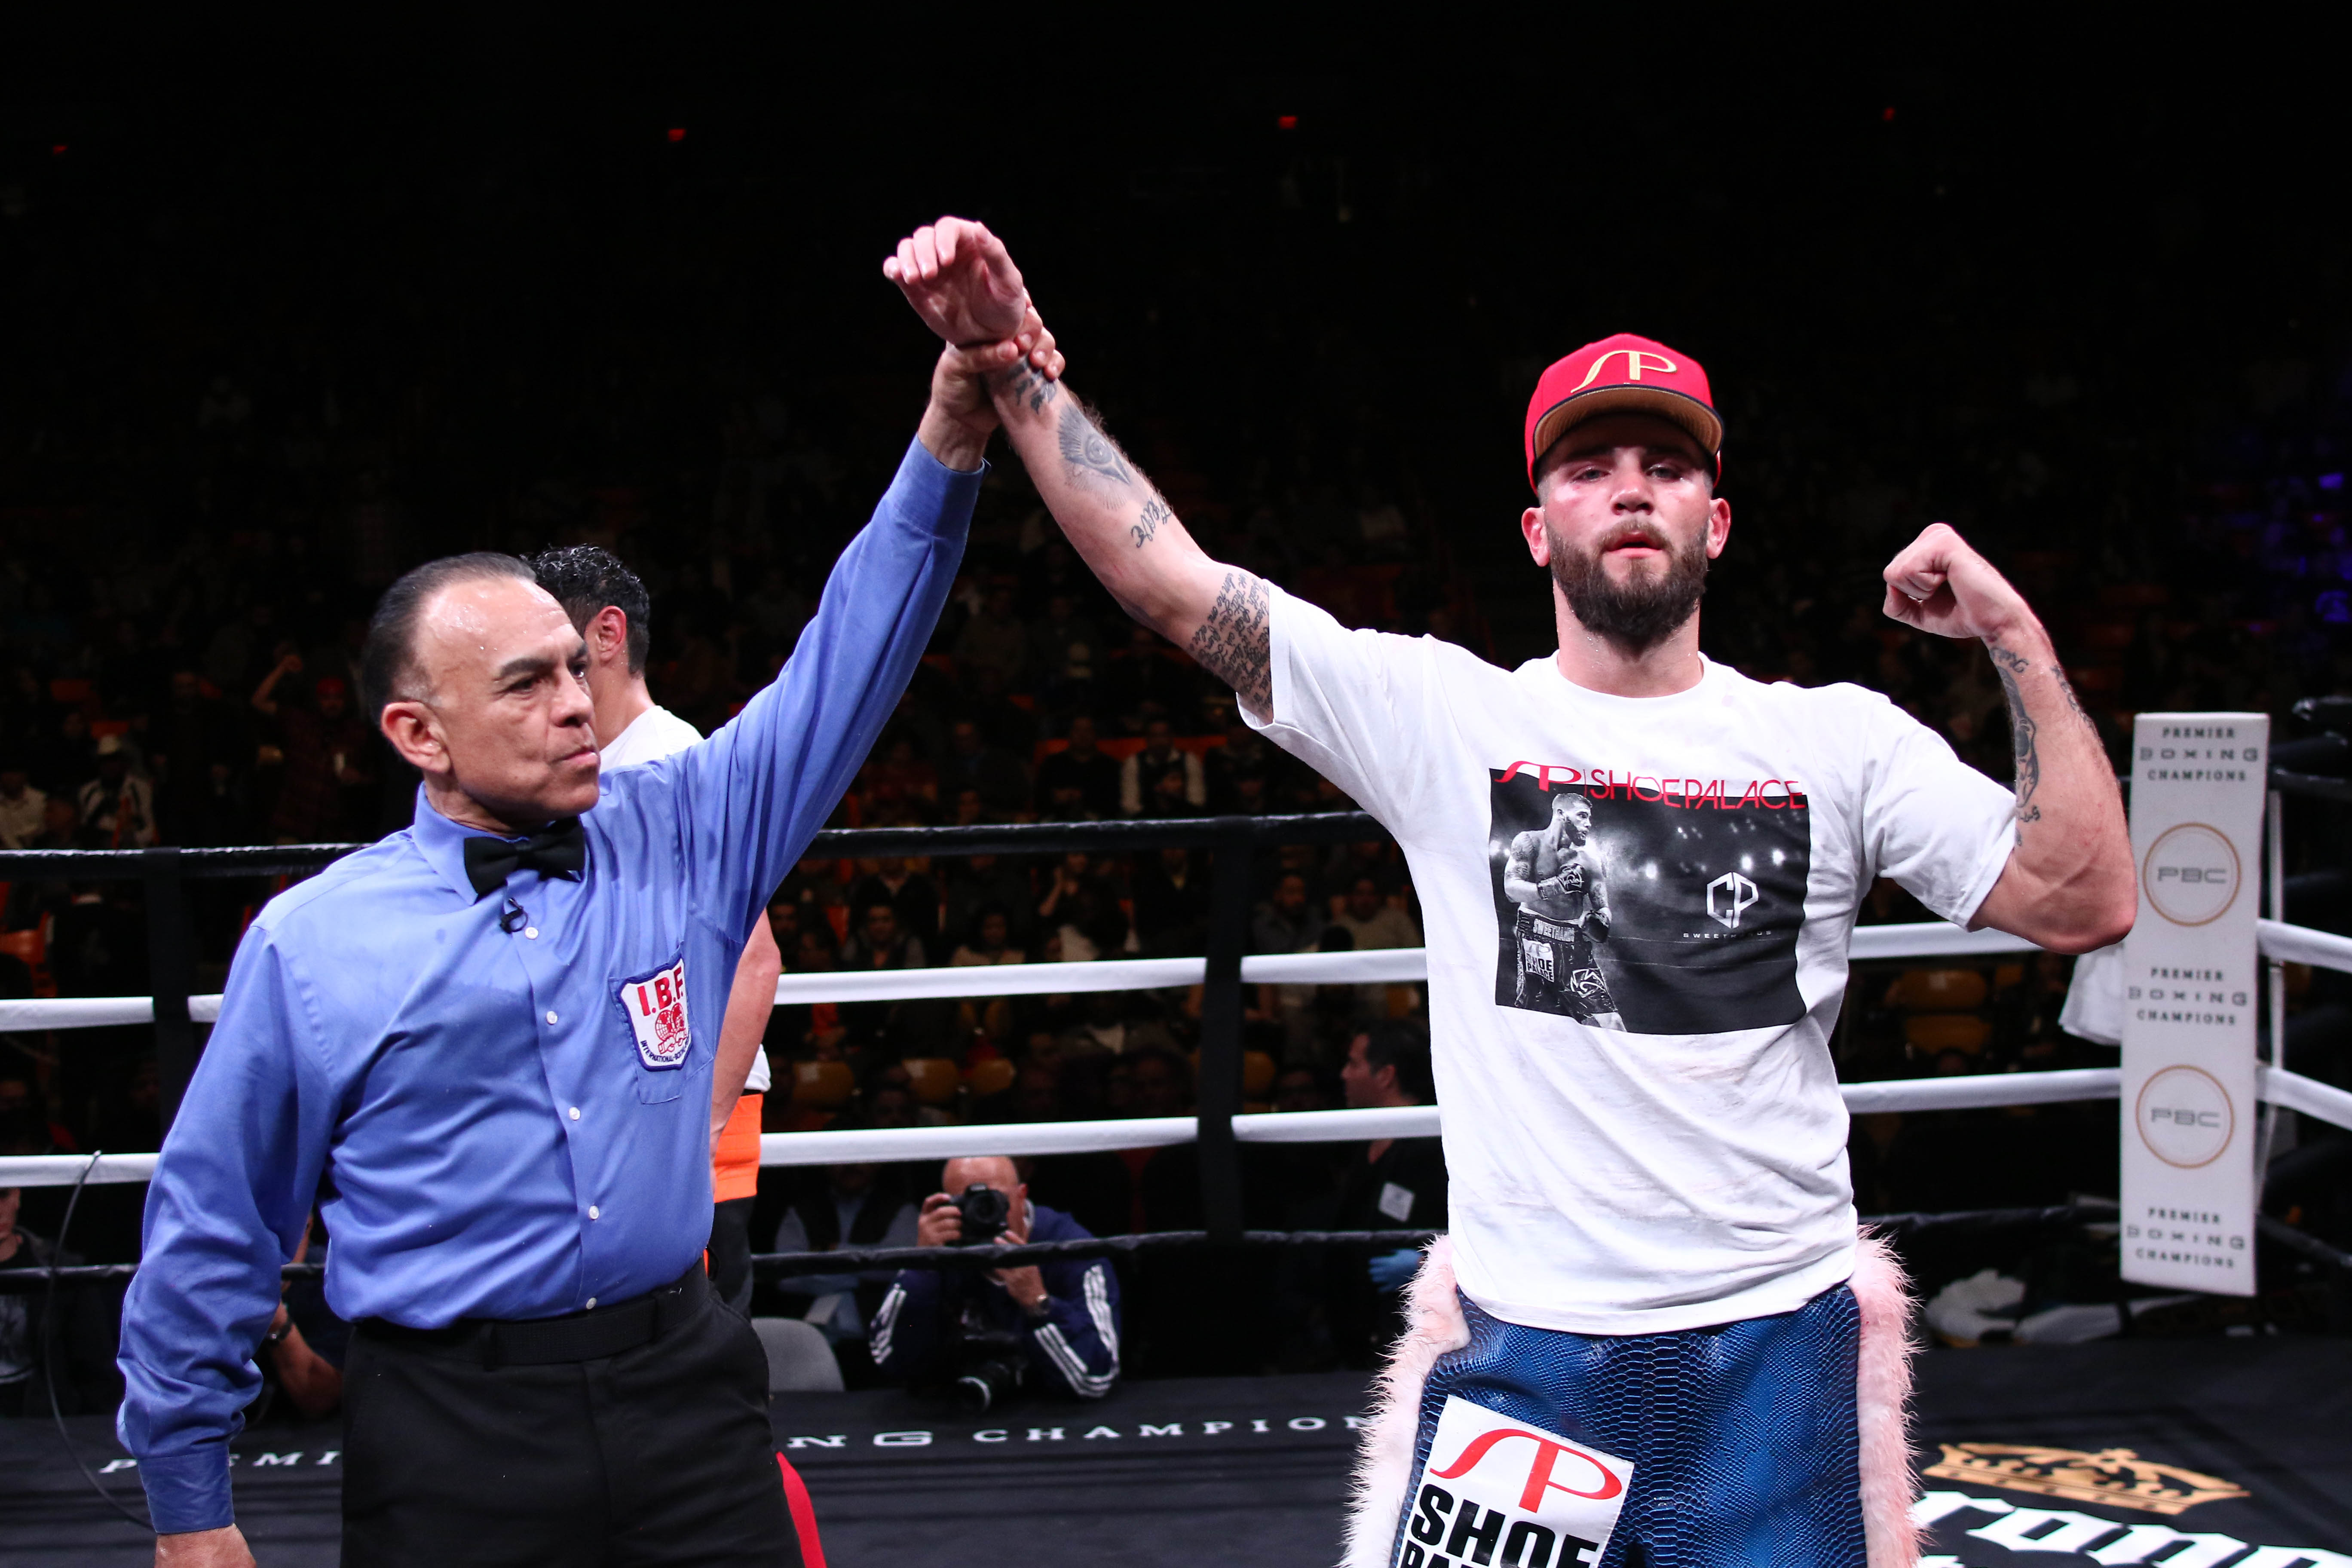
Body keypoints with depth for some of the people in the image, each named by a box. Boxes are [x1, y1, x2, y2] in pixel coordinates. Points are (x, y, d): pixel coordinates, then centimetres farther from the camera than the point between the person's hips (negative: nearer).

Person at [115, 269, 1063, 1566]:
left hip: (683, 1396, 3)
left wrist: (950, 439, -14)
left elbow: (847, 660, -1)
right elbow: (211, 1229, 3)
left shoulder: (679, 840, 4)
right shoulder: (310, 944, -3)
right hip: (451, 1444, -2)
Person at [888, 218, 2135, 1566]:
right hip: (1521, 1347, -1)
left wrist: (2015, 633, -7)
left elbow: (2086, 902, -2)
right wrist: (1012, 366, -11)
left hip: (1779, 1352, 1)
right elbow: (1167, 580, -5)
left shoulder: (1840, 740, 4)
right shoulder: (1444, 717, 0)